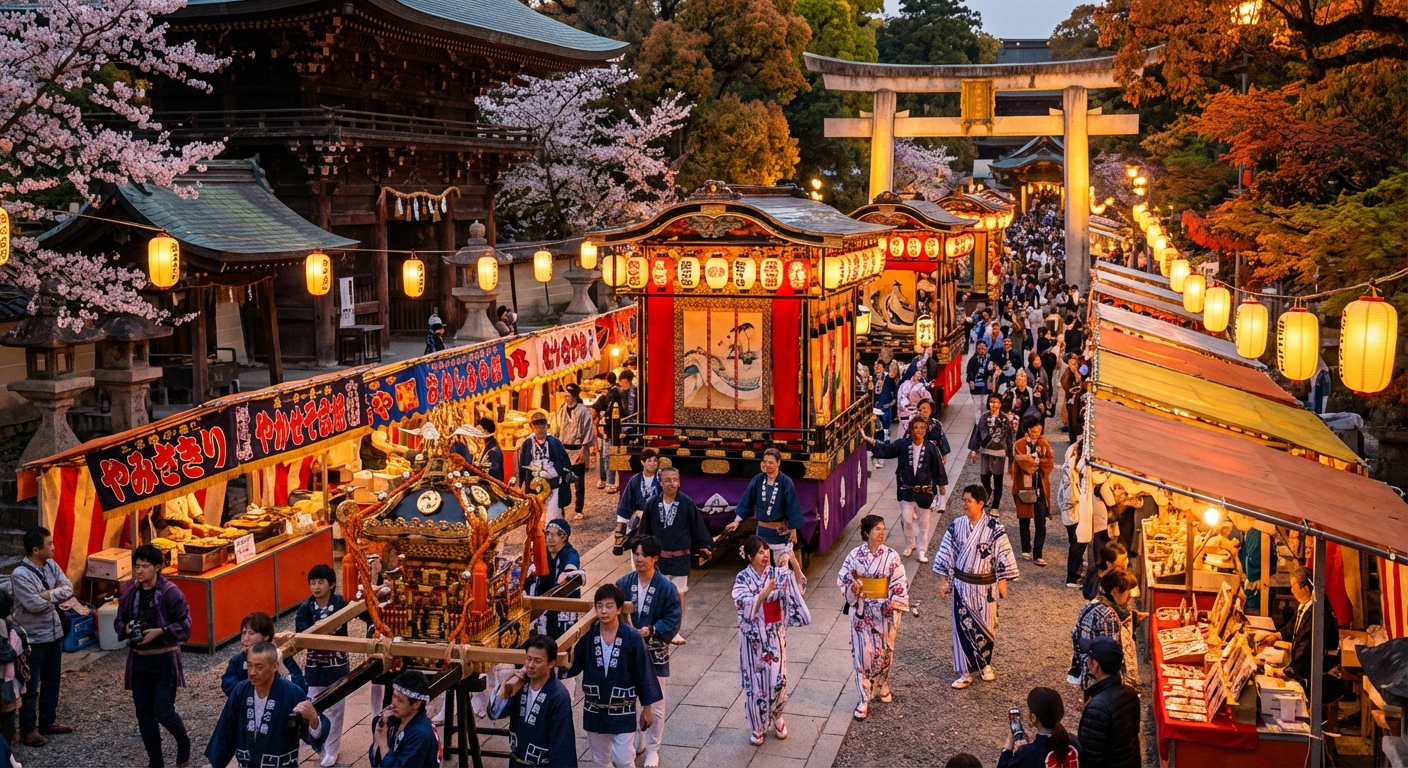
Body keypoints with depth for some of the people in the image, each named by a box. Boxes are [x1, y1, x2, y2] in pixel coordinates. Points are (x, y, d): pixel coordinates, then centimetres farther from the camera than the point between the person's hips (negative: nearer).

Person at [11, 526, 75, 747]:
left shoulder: (51, 565, 2)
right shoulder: (20, 575, -21)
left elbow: (69, 589, -3)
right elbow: (35, 605, -26)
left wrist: (47, 594, -19)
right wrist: (57, 595, -11)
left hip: (54, 633, 7)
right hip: (33, 638, -7)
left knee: (52, 681, 18)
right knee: (31, 686, 4)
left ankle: (48, 721, 32)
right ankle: (28, 730, 15)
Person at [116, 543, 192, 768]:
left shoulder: (170, 592, -14)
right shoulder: (130, 592, 0)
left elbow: (184, 624, -12)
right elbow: (119, 620, 11)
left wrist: (159, 631, -23)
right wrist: (126, 628, -11)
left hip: (164, 660, -5)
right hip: (138, 660, 5)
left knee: (164, 712, -5)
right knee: (144, 713, 10)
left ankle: (183, 742, 26)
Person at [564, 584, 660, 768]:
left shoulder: (632, 637, -14)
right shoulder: (588, 635, -8)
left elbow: (643, 673, -8)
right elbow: (574, 665, -3)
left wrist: (647, 708, -4)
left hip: (623, 710, -3)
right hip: (595, 709, 3)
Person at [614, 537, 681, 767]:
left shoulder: (666, 588, -14)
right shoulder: (624, 583, -5)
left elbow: (673, 619, -12)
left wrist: (652, 631, -24)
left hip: (655, 653, -3)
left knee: (655, 704, 7)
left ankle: (652, 749, 23)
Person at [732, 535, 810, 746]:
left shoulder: (778, 574, -3)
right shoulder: (743, 578, -9)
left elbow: (798, 588, -14)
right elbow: (744, 606, -20)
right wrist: (764, 593, -32)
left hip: (775, 635, 2)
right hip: (754, 637, -2)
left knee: (777, 679, 3)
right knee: (755, 681, 5)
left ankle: (776, 717, 30)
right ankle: (757, 727, 21)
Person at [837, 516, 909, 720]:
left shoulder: (891, 556, -6)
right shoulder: (855, 555, -5)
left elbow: (899, 583, -5)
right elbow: (842, 578, 0)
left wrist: (894, 603, -16)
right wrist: (851, 586, -20)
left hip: (884, 610, 1)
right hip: (861, 609, 0)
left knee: (884, 650, 12)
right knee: (863, 652, 0)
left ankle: (882, 685, 38)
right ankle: (865, 698, 8)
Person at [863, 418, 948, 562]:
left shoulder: (931, 448, -8)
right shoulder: (902, 445, -5)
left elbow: (938, 467, -1)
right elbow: (885, 450, -6)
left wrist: (941, 484, 5)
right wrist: (871, 442, -20)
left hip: (925, 491, -1)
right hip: (907, 490, 1)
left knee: (924, 523, 8)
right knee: (906, 519, -6)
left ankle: (922, 551, 20)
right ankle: (910, 545, 19)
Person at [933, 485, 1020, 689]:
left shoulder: (994, 528, -13)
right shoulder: (956, 526, -5)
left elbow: (1003, 556, -7)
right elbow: (946, 554, 2)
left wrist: (1002, 582, -5)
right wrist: (943, 581, 2)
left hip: (985, 586, -2)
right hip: (962, 585, 2)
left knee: (986, 626, 11)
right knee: (963, 626, 3)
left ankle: (985, 664, 35)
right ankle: (966, 672, 12)